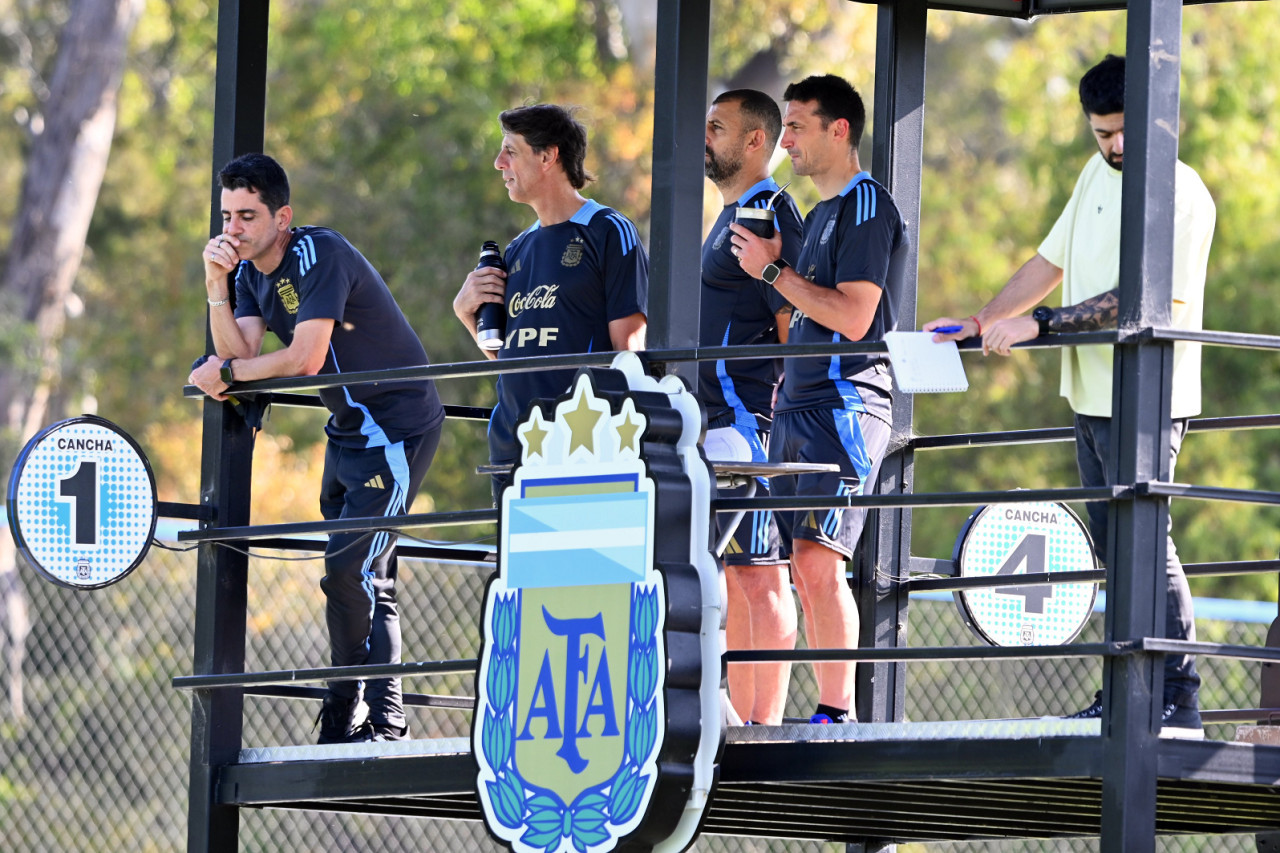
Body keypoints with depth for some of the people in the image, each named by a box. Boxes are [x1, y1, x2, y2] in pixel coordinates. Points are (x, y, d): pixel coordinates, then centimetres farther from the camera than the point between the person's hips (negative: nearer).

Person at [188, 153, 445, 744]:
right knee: (353, 577, 13)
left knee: (353, 572, -16)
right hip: (349, 429, 9)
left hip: (397, 425, -9)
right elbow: (240, 355, -6)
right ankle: (345, 719, 19)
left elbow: (304, 357, -26)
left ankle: (383, 719, -12)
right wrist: (217, 286, -17)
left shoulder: (319, 254, -21)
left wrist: (225, 373, -15)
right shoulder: (249, 272, 6)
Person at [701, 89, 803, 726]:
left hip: (744, 415, -10)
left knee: (758, 571, -11)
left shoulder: (769, 216, -10)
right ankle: (742, 719, 11)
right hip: (714, 422, 10)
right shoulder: (730, 218, 21)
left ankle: (766, 722, -12)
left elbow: (795, 326, -15)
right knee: (731, 574, 9)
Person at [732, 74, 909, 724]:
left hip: (845, 405, -10)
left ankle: (839, 711, -17)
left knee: (817, 559, -17)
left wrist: (772, 271, -11)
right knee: (804, 569, 6)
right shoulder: (820, 214, 22)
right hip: (797, 408, 10)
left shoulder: (867, 207, -8)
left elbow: (854, 317, -18)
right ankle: (830, 713, 7)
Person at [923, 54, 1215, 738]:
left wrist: (1039, 323, -23)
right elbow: (1051, 262, 20)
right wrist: (981, 323, 11)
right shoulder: (1098, 175, 14)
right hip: (1092, 396, 8)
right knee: (1112, 546, 10)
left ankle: (1178, 700, -10)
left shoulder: (1180, 193, -13)